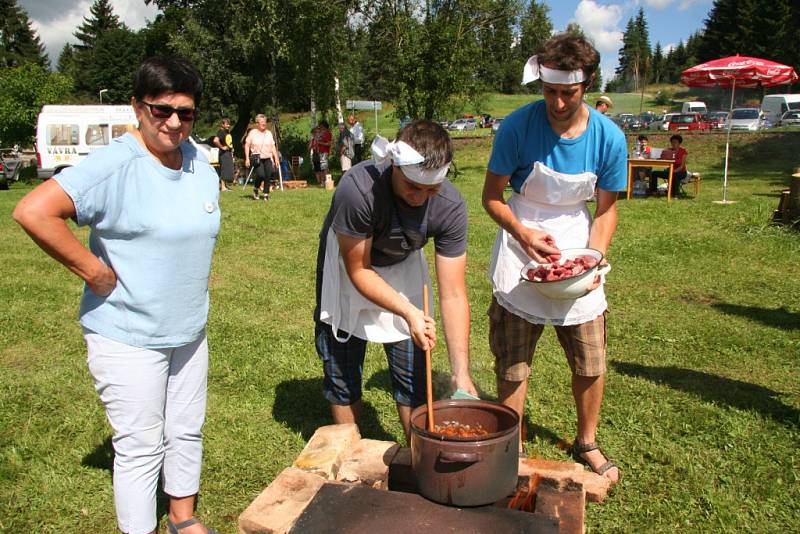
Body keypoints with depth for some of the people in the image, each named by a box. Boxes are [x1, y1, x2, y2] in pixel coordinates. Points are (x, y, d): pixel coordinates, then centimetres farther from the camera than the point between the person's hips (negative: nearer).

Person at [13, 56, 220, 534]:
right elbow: (33, 212, -29)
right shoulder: (114, 165, -20)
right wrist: (93, 269, -23)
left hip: (190, 331, 7)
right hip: (128, 338, -7)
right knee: (141, 447, 7)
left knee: (187, 431, 20)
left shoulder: (199, 161, 3)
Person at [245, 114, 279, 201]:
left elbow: (273, 147, 14)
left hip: (267, 158, 4)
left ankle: (266, 194, 7)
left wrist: (276, 158, 6)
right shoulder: (252, 133, 2)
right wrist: (247, 158, -5)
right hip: (257, 158, -4)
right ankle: (255, 189, 7)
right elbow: (247, 145, 2)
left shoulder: (269, 133, 13)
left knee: (268, 176, -6)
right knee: (261, 175, -20)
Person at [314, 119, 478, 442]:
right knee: (342, 372, 6)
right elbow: (358, 271, -25)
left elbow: (453, 295, -25)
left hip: (402, 267, 2)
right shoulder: (358, 189, -38)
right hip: (348, 264, -1)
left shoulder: (450, 206, -29)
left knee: (414, 372, 1)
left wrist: (461, 373, -28)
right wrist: (408, 312, -38)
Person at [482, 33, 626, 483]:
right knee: (512, 365, 3)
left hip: (578, 252, 2)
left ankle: (587, 442, 35)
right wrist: (523, 234, -23)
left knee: (592, 362, 9)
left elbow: (606, 209, 2)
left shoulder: (609, 137, -9)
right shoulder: (519, 126, -15)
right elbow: (492, 196, -7)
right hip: (520, 257, -2)